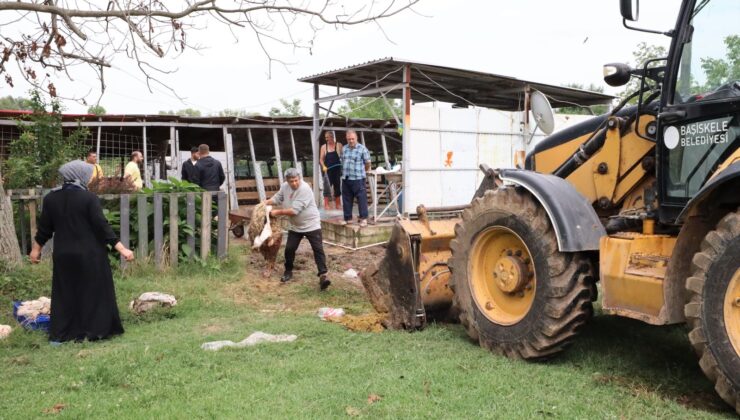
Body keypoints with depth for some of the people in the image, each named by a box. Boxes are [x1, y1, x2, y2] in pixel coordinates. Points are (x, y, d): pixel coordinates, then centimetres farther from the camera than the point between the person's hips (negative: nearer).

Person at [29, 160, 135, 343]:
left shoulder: (51, 198, 1)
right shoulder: (89, 198, -13)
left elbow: (44, 228, 8)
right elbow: (102, 226, -16)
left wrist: (36, 248, 22)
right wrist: (121, 248, -14)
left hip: (62, 255, 4)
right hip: (90, 255, -4)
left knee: (64, 293, 13)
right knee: (93, 291, 6)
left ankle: (60, 333, 17)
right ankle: (95, 330, 9)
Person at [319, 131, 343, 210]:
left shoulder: (338, 145, 1)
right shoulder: (324, 147, 5)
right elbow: (321, 159, 5)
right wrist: (323, 166, -13)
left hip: (337, 170, 0)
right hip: (328, 170, 0)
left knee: (337, 188, 8)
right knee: (327, 188, -4)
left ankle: (337, 206, 17)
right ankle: (326, 205, -3)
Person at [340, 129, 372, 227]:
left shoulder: (363, 149, -8)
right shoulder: (344, 149, 10)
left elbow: (367, 163, -1)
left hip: (358, 179, -6)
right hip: (345, 179, 6)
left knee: (361, 198, -3)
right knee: (346, 199, 11)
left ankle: (363, 218, 4)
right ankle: (347, 218, 22)